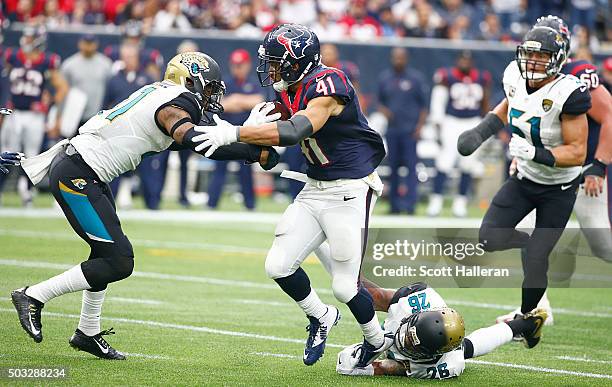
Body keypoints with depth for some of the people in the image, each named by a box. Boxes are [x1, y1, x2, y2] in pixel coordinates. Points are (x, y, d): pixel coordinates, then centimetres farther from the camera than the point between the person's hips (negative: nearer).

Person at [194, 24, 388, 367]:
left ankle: (378, 341, 24)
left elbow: (296, 131, -36)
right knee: (278, 267, 0)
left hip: (350, 191, -8)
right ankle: (322, 318, 26)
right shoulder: (291, 90, 4)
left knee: (344, 285, -4)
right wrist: (256, 126, -10)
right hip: (315, 188, 8)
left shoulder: (328, 85, -23)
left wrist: (234, 133, -40)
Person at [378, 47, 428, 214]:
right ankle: (395, 204, 13)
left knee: (410, 166, -9)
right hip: (391, 129, 4)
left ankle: (410, 203, -11)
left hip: (410, 130, -3)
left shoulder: (416, 78, 1)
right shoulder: (384, 78, 9)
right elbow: (380, 101, 17)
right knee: (393, 167, 7)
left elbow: (423, 105, 3)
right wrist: (383, 111, -6)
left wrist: (419, 126, -7)